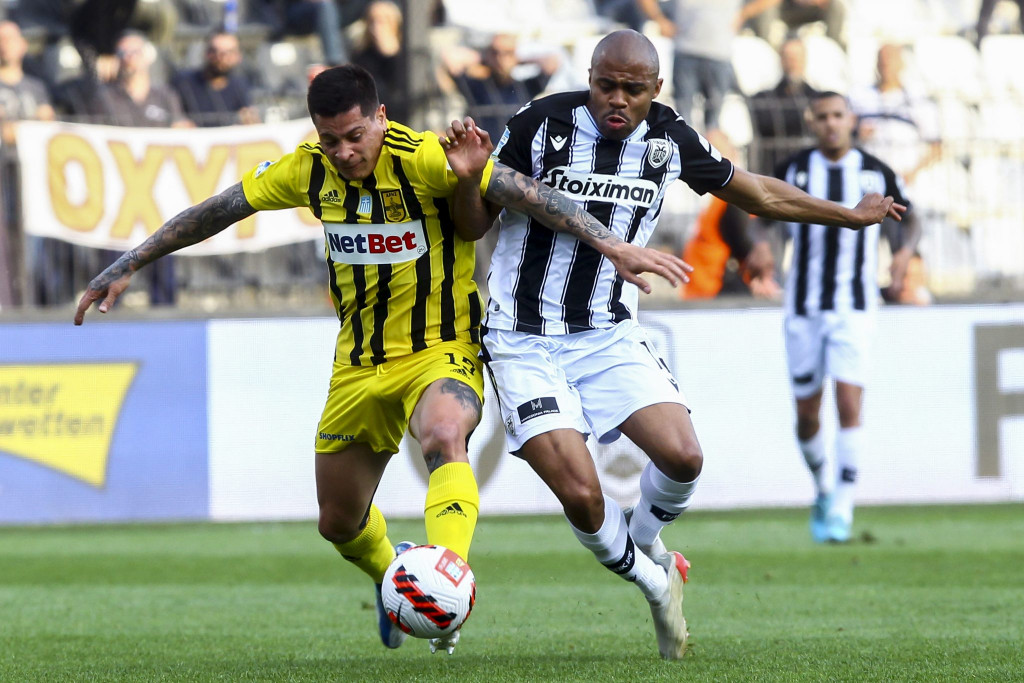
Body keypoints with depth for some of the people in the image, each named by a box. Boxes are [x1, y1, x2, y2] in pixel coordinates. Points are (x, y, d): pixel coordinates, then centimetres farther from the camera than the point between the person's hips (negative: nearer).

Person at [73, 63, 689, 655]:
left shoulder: (425, 158, -21)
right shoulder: (309, 169, -4)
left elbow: (529, 195, -26)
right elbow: (217, 211, 7)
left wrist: (615, 246, -35)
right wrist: (127, 266, 10)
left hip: (441, 353, -5)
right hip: (359, 367, 5)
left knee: (444, 438, -39)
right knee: (339, 522, 15)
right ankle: (392, 575, 48)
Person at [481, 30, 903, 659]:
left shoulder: (669, 140, -1)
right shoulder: (542, 124, -12)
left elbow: (759, 193, 15)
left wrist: (853, 216, 22)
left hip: (610, 335, 3)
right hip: (526, 342, -3)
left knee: (682, 457, -17)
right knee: (580, 494, -17)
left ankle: (644, 542, 17)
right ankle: (654, 583, 13)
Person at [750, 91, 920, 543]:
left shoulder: (876, 173, 1)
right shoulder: (793, 169, 1)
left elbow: (908, 218, 15)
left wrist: (905, 250, -6)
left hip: (854, 309, -1)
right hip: (804, 308, 1)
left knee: (849, 404, -15)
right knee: (807, 415, 5)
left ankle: (841, 510, -10)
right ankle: (823, 485, 33)